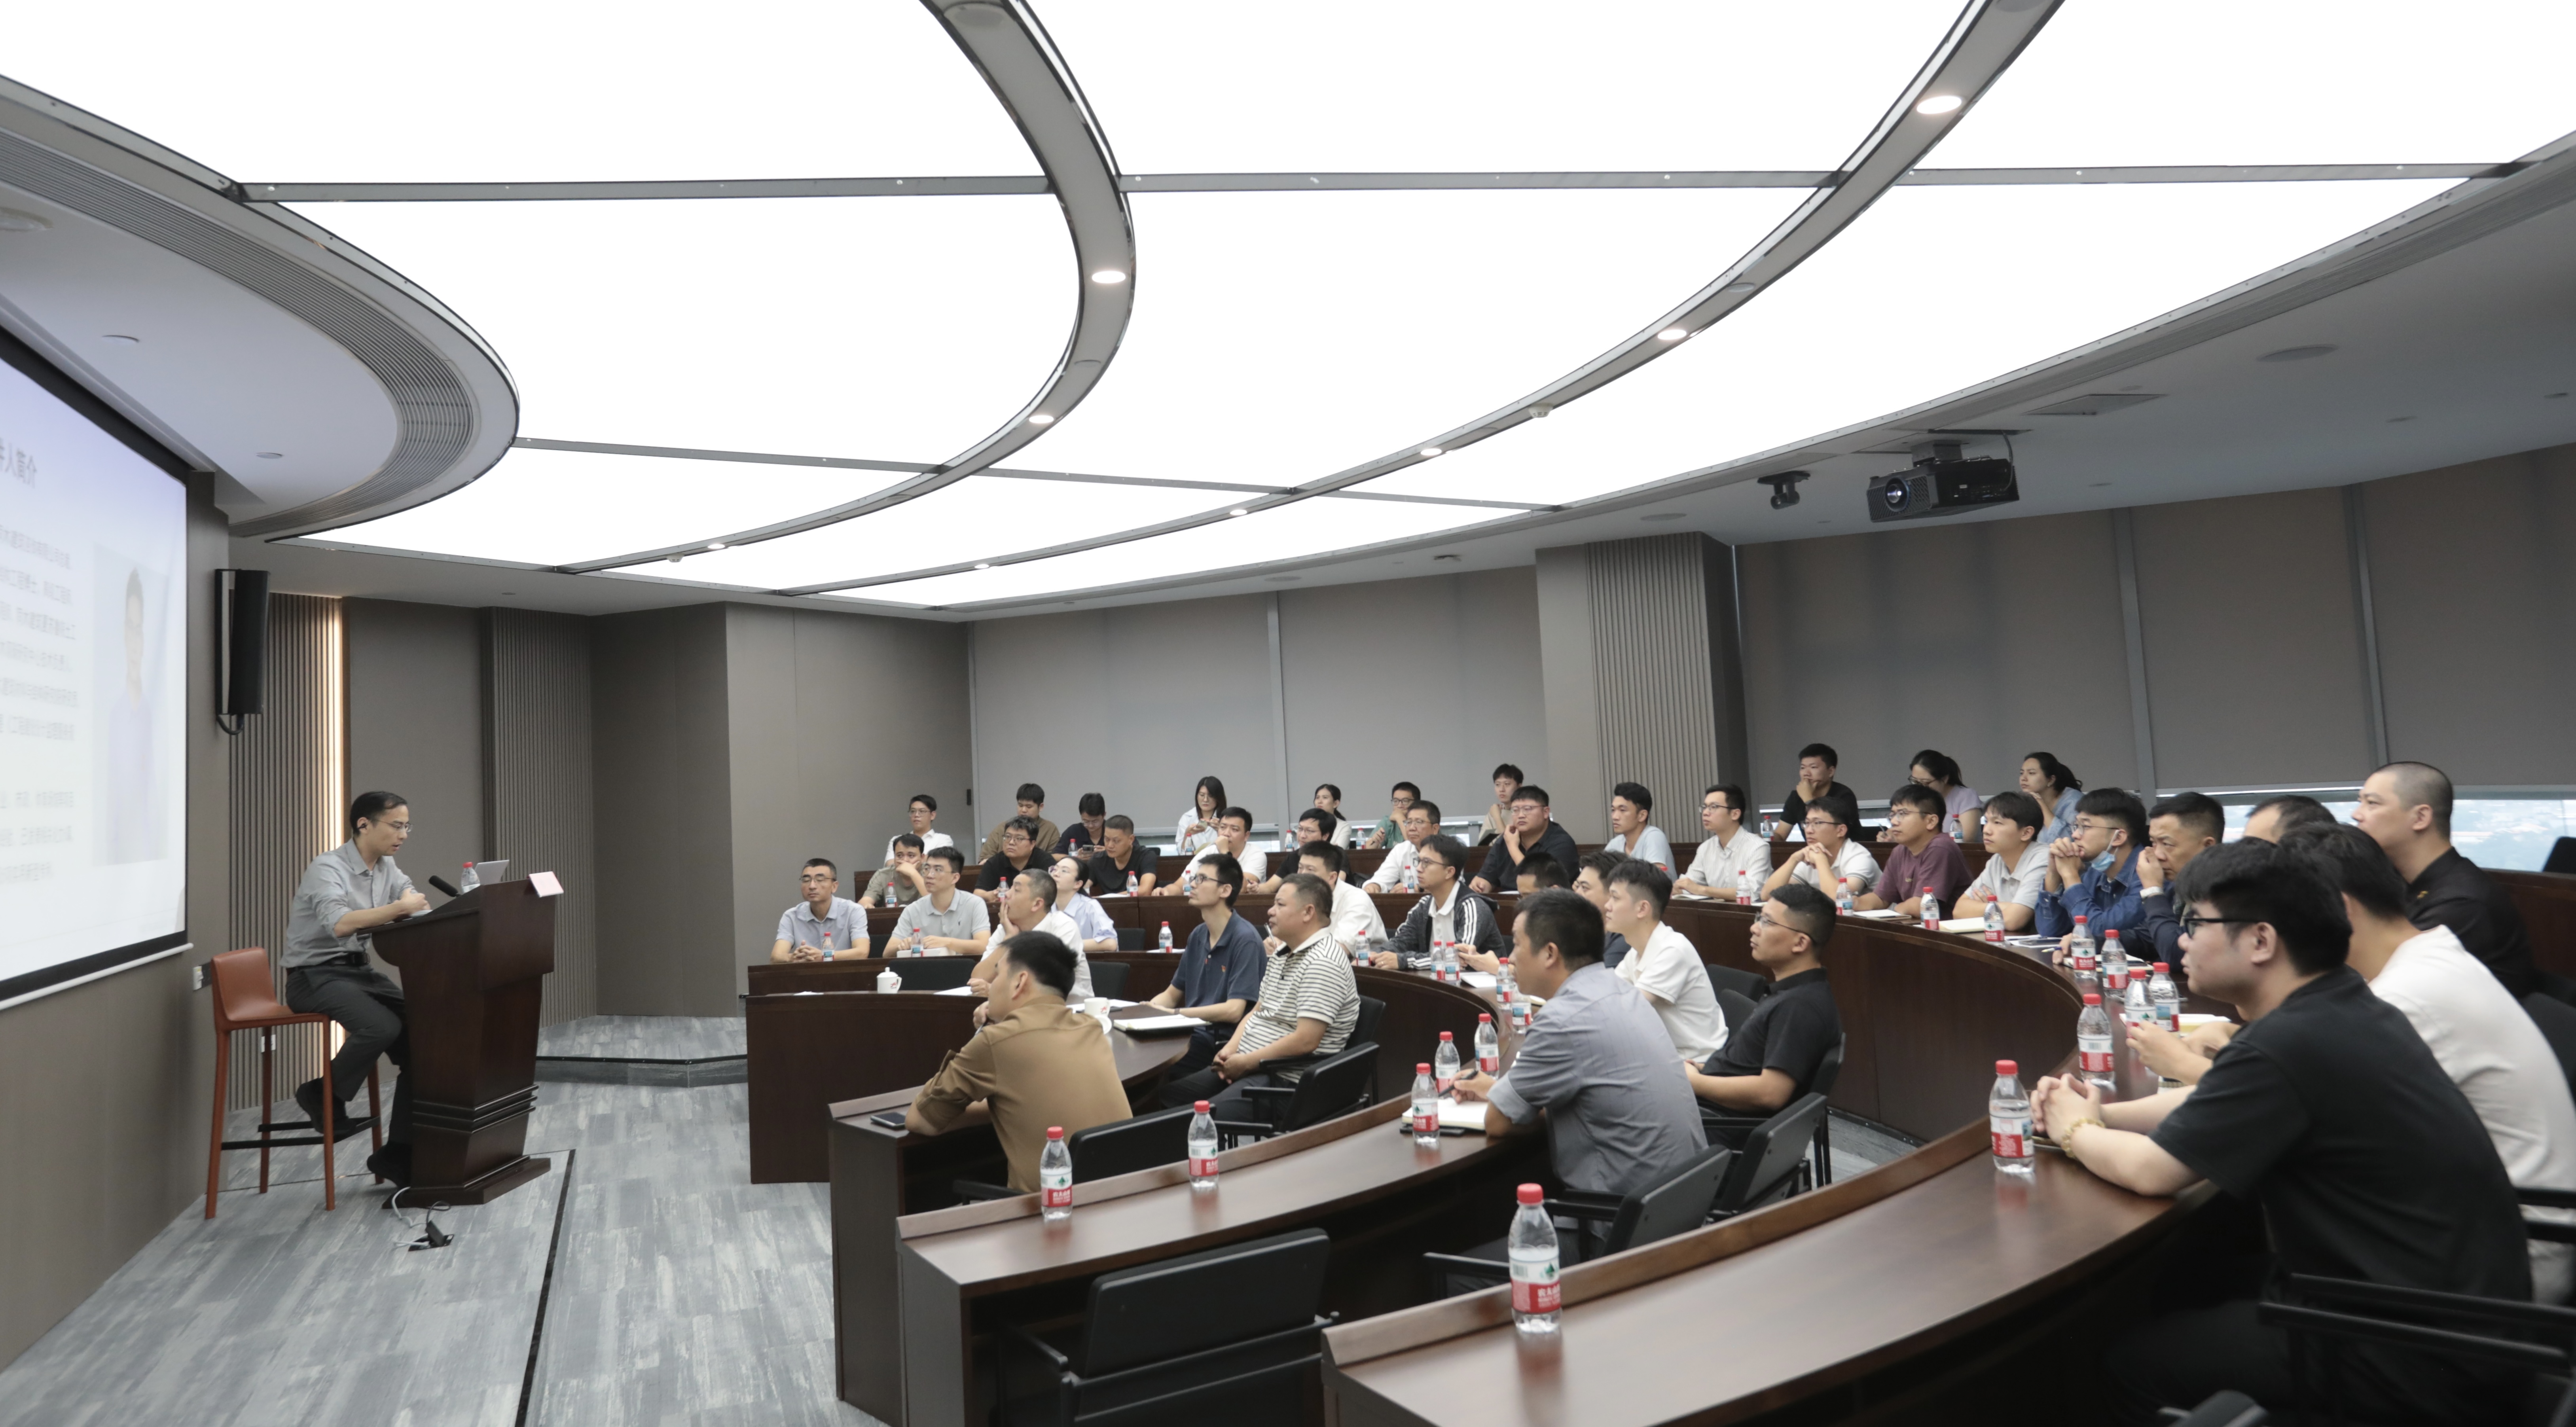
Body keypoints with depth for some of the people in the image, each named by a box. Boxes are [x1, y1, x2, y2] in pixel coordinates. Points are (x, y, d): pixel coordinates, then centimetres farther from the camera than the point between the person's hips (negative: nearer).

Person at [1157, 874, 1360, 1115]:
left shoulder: (1322, 963, -17)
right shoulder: (1282, 954, 14)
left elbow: (1305, 1041, -23)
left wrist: (1245, 1063, -15)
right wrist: (1230, 1050, 2)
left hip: (1285, 1080, -10)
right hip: (1247, 1066, 10)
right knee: (1166, 1094, 4)